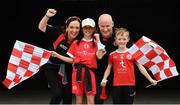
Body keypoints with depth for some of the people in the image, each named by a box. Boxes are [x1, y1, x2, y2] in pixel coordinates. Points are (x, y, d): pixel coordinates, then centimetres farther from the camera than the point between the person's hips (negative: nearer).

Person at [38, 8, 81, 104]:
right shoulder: (58, 33, -16)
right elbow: (41, 27, -14)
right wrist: (47, 16, -30)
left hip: (67, 71, 4)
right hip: (52, 69, -3)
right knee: (57, 94, -17)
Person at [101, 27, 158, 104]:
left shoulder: (132, 53, 1)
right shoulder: (112, 55, 4)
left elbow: (140, 67, 3)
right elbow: (108, 69, 11)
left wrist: (150, 79, 0)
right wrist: (104, 79, -5)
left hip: (130, 84, -1)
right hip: (117, 85, 1)